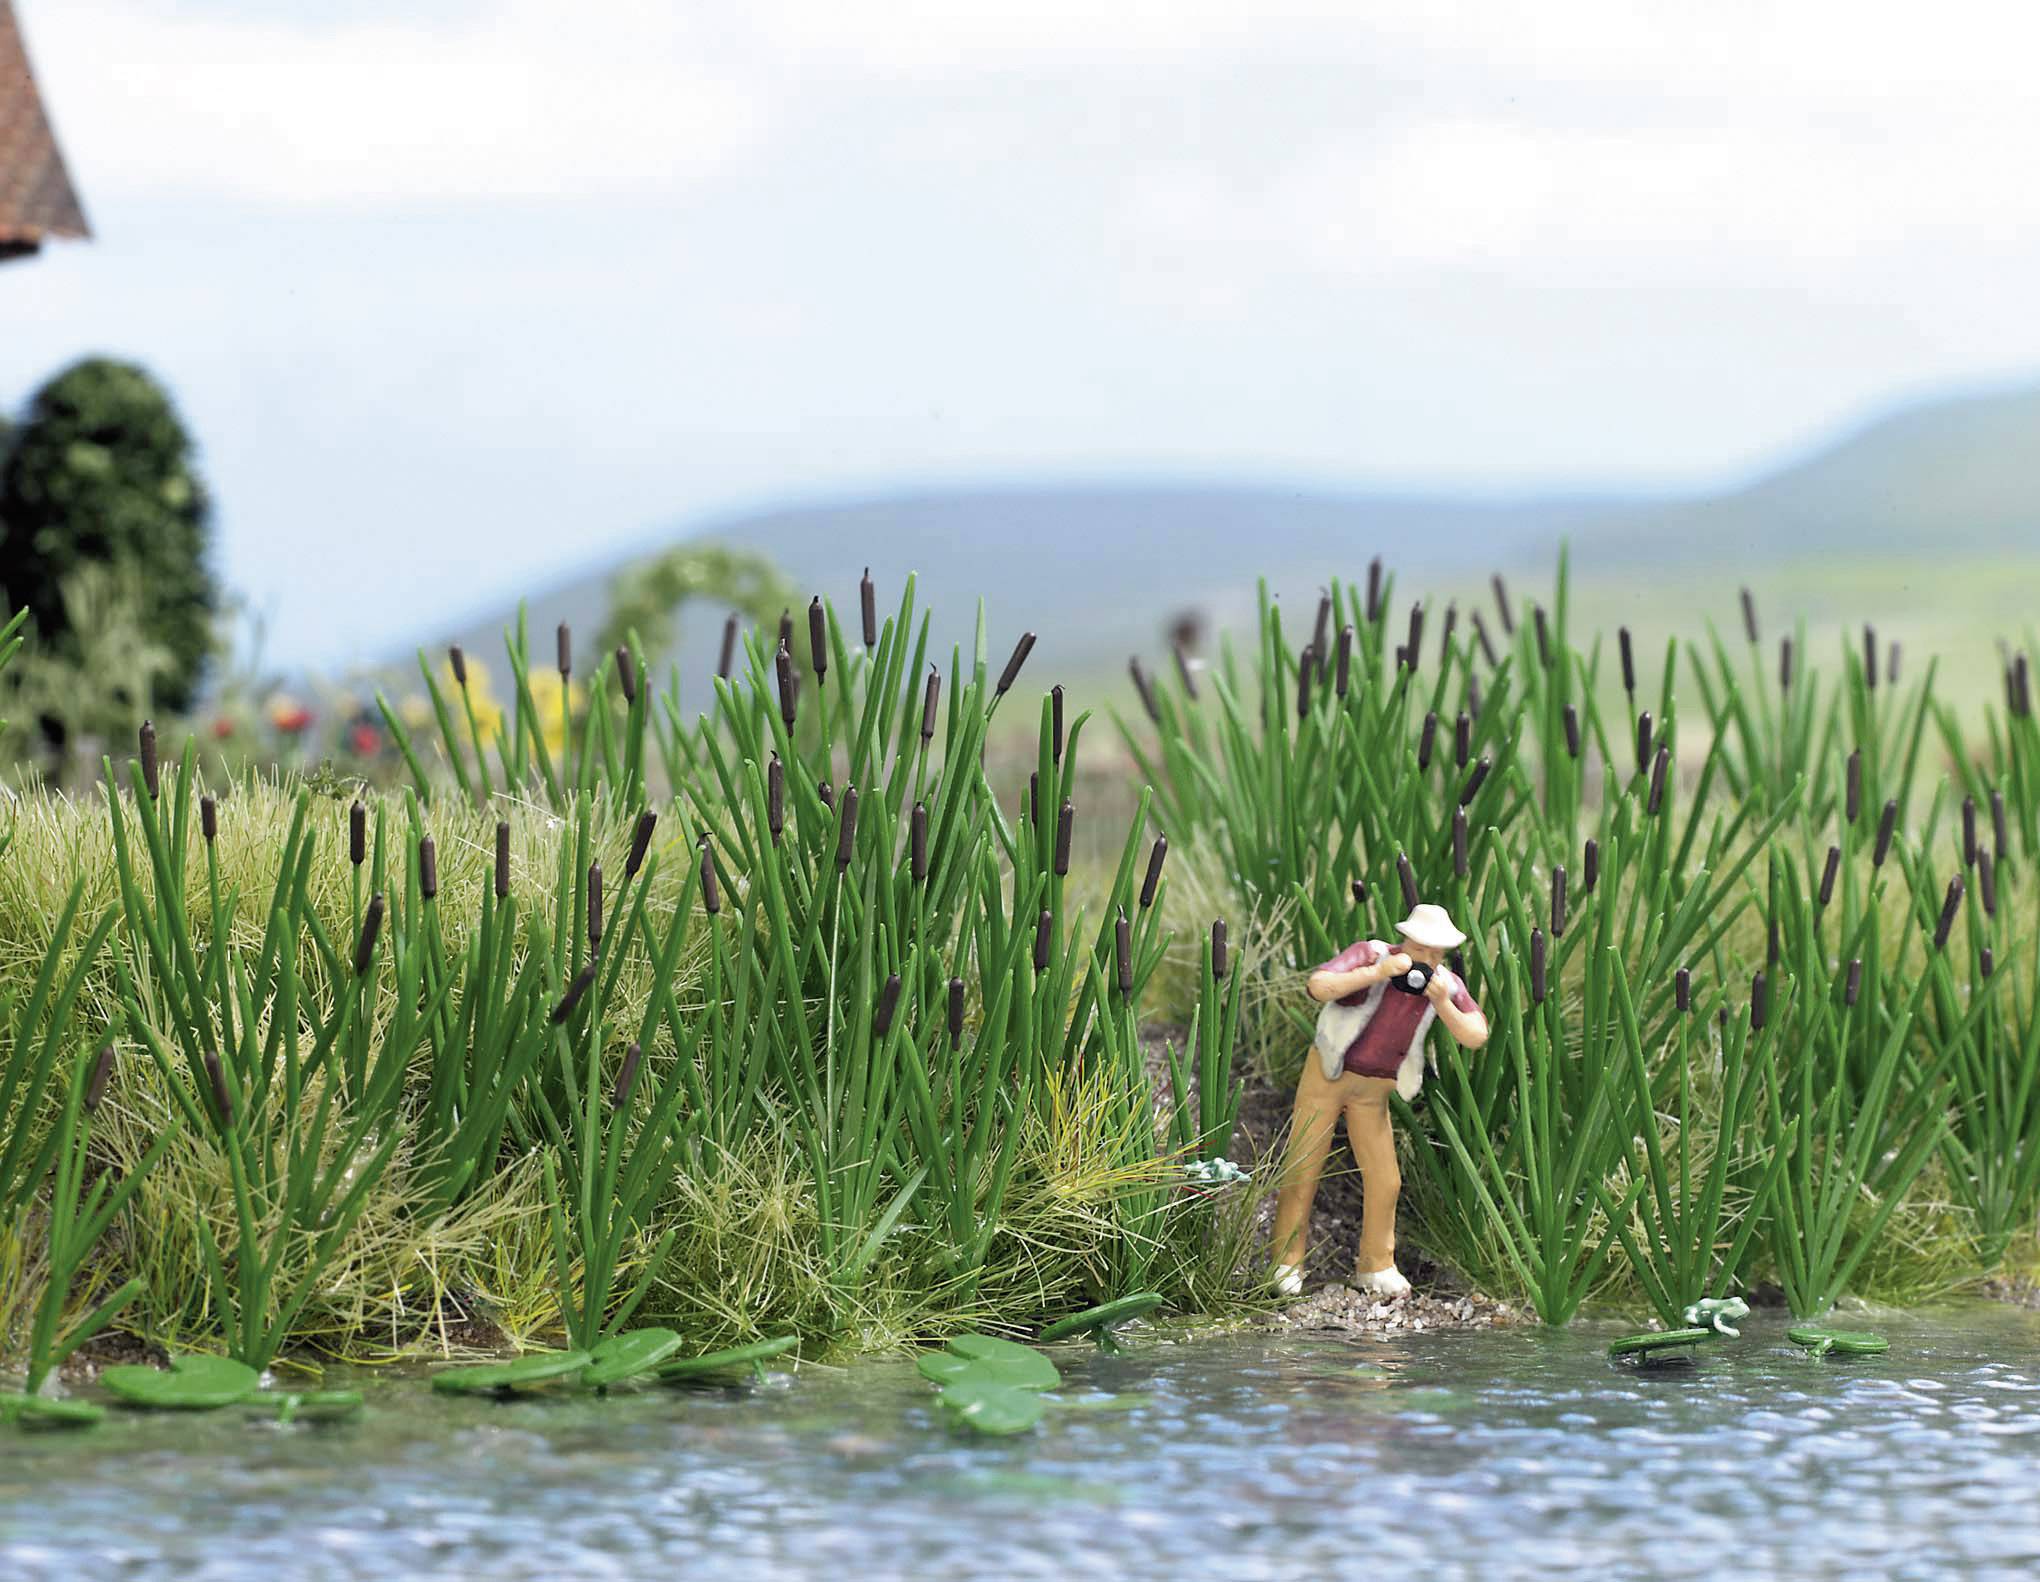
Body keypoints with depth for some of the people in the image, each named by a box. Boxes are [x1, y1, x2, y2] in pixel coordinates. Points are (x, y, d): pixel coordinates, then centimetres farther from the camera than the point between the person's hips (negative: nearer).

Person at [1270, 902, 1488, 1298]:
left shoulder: (1446, 983, -7)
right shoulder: (1371, 955, -19)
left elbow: (1476, 1037, -12)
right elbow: (1319, 986, -34)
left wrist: (1444, 1006, -26)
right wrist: (1377, 973, -39)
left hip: (1373, 1092, 4)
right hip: (1326, 1076, -4)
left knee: (1384, 1180, 0)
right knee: (1302, 1171, -2)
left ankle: (1375, 1268, 16)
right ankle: (1285, 1266, 7)